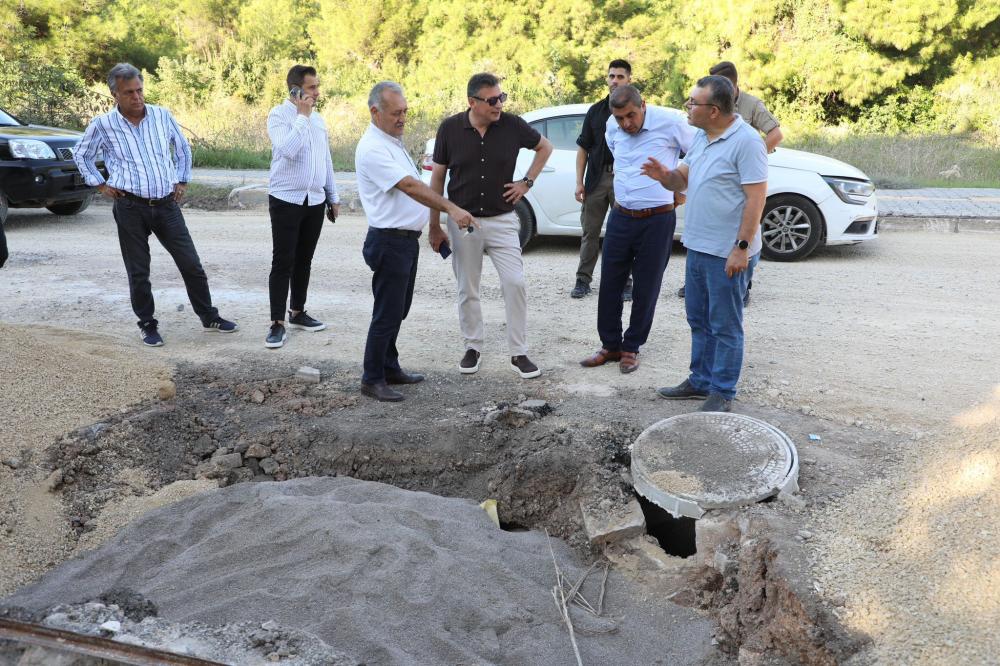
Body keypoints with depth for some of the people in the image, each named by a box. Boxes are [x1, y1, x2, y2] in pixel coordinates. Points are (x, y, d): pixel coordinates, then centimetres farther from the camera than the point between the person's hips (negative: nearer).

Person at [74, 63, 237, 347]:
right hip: (130, 208, -1)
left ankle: (209, 317, 19)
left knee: (191, 264, 4)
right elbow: (82, 155, 14)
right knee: (138, 273, 5)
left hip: (167, 204, 2)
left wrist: (182, 181, 12)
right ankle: (148, 325, 21)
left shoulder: (162, 116, 2)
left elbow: (183, 148, 17)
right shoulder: (102, 125, -2)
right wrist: (100, 185, 6)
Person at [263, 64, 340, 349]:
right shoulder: (279, 115, -7)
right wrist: (303, 115, -17)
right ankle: (277, 323, -1)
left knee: (304, 261, 12)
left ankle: (298, 313, 25)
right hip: (286, 200, -6)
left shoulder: (318, 119, 12)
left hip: (315, 201, 6)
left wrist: (333, 197, 17)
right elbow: (287, 150, -25)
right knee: (282, 262, -5)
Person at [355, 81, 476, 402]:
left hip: (407, 239, 10)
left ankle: (390, 367, 28)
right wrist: (451, 209, -33)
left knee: (397, 311, 16)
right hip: (389, 241, -10)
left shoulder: (393, 141, 14)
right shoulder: (372, 148, -18)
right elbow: (410, 186, -27)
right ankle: (372, 379, 8)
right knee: (387, 314, -3)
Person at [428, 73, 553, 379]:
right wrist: (435, 226, 1)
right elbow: (437, 178, 1)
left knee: (515, 283, -6)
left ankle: (519, 353, 6)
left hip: (502, 220, 0)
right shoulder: (450, 128, -6)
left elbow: (545, 147, 13)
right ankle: (473, 348, 25)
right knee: (467, 290, 9)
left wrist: (527, 181, 2)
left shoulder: (512, 125, -6)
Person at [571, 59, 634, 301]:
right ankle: (583, 279, 13)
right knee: (590, 231, 5)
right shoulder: (595, 111, 11)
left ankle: (624, 282, 13)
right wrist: (579, 181, 2)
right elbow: (583, 147, 10)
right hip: (597, 178, 3)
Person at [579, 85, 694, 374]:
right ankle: (610, 345, 22)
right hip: (620, 217, 5)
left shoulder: (669, 123, -13)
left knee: (646, 289, 5)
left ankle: (631, 348, 20)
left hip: (657, 220, -4)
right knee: (610, 284, 7)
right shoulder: (612, 128, 3)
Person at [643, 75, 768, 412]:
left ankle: (722, 392, 14)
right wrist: (664, 175, -7)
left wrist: (742, 247, -21)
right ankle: (700, 380, 31)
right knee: (699, 320, 17)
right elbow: (682, 180, 16)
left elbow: (756, 197, -18)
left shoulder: (746, 141, -16)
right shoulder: (700, 137, 10)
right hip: (697, 245, 9)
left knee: (725, 325, 3)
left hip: (726, 252, -8)